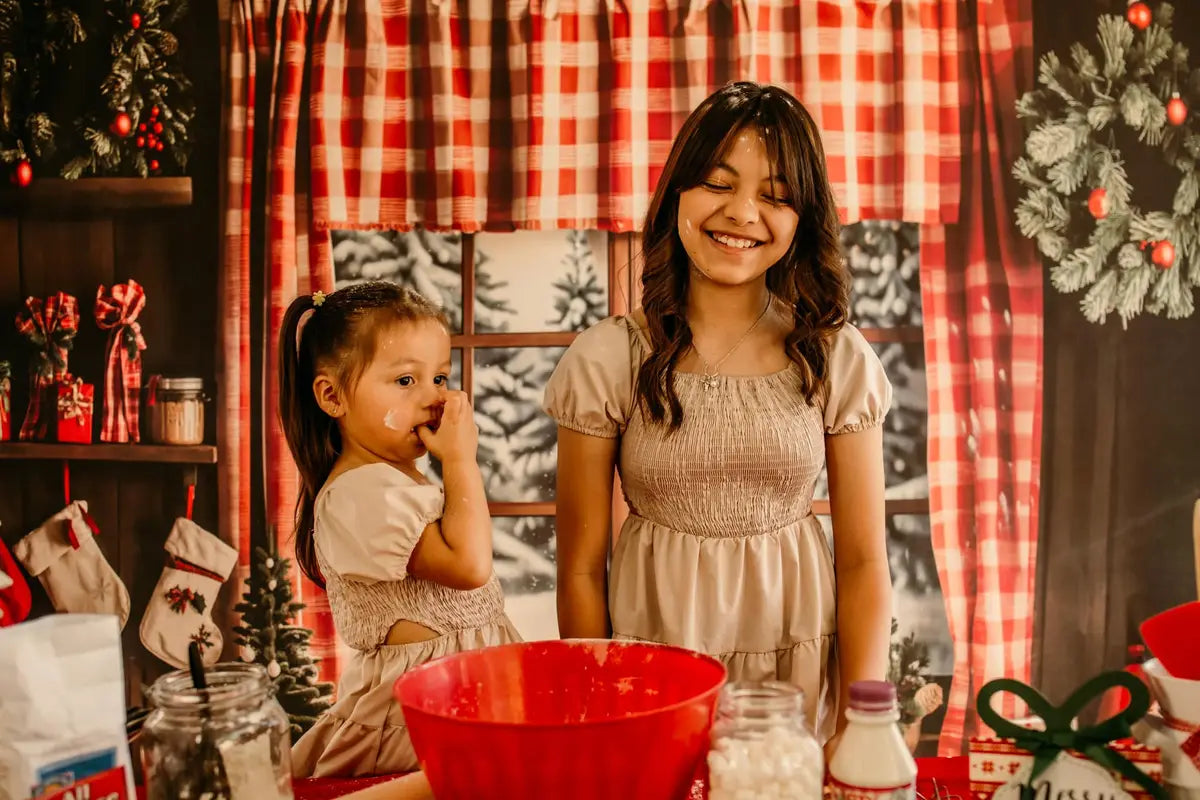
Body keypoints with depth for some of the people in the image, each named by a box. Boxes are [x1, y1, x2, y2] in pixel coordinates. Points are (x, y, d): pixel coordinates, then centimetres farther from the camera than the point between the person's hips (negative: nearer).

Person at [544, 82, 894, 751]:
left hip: (802, 675, 1)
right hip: (652, 681, -1)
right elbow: (581, 569, -3)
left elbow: (864, 562, -2)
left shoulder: (837, 359, -4)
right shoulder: (605, 360, -8)